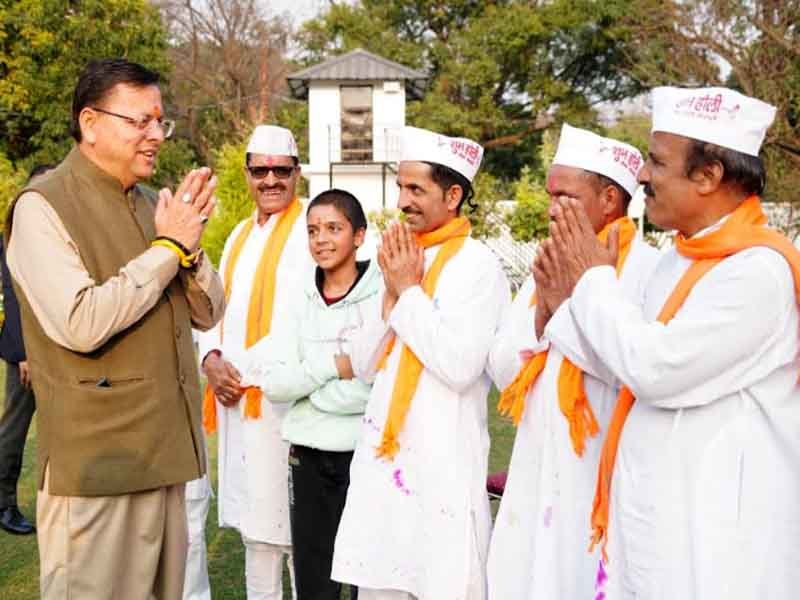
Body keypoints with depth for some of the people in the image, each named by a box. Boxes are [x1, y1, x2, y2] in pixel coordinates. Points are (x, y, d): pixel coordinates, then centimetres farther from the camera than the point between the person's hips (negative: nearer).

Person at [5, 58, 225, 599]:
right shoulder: (43, 205, -11)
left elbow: (208, 313, 10)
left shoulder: (152, 204, 11)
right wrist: (169, 247, -16)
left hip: (165, 451, 7)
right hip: (96, 462, -7)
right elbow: (80, 324, -24)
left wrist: (190, 246, -9)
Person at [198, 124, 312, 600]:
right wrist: (212, 358, -3)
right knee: (253, 516, 14)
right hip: (235, 398, 7)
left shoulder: (309, 229, -7)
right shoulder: (240, 236, 18)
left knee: (288, 520, -3)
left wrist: (247, 368, -16)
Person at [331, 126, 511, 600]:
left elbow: (460, 366, -21)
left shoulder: (477, 264, -10)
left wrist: (410, 291, -12)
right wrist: (392, 296, -4)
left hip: (442, 460, -7)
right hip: (384, 452, 7)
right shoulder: (402, 258, 11)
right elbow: (364, 366, 10)